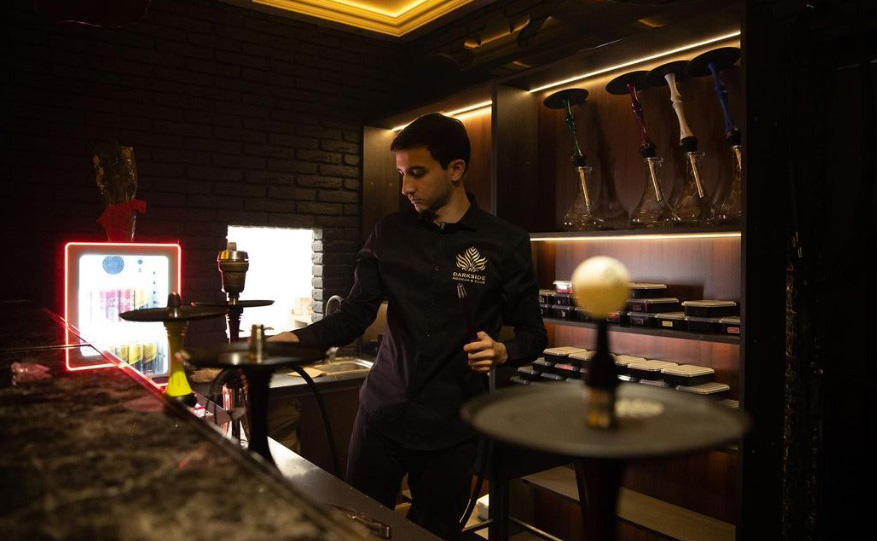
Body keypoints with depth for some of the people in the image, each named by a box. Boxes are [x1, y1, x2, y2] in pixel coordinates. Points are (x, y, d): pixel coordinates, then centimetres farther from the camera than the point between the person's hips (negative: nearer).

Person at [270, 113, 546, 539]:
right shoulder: (389, 235, 2)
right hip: (381, 414, 2)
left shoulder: (505, 244, -6)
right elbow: (354, 315, -1)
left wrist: (502, 352, -19)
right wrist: (294, 339, -15)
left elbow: (533, 334, 1)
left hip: (451, 429, -2)